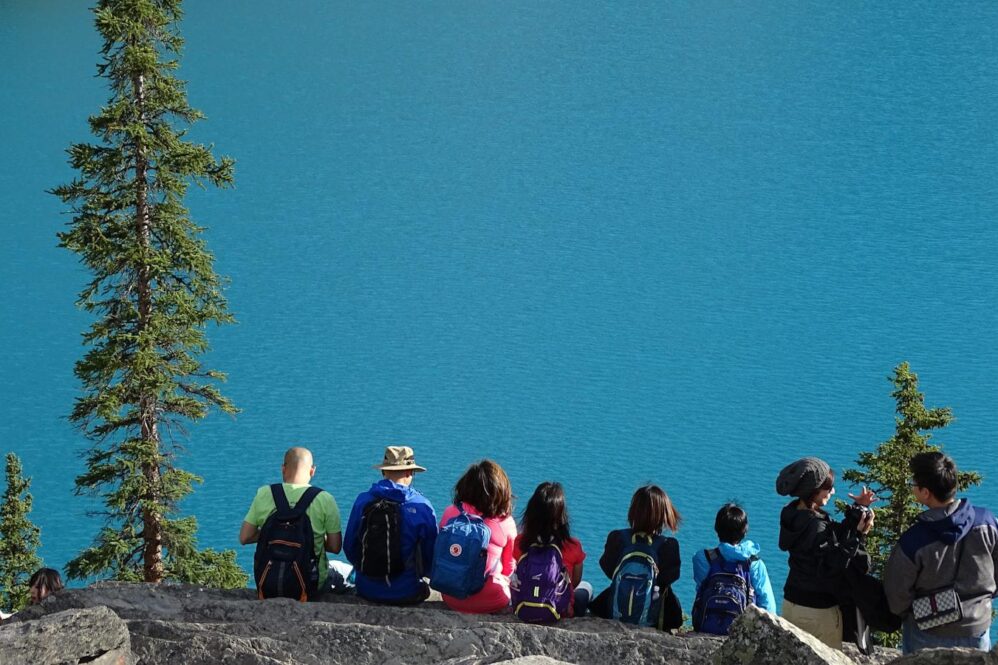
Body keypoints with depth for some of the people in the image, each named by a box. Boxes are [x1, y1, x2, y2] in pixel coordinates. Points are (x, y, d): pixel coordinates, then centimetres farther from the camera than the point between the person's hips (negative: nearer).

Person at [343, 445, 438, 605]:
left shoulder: (362, 501, -3)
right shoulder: (422, 507, -9)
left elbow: (348, 547, 4)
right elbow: (431, 554, -2)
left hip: (366, 590, 2)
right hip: (406, 593, -2)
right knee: (424, 588, 31)